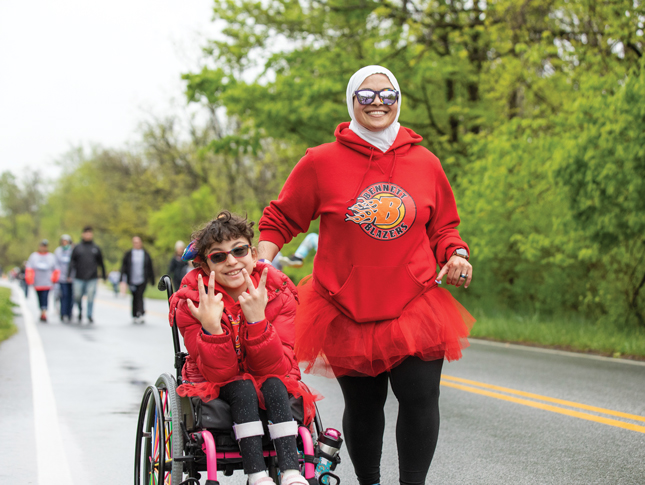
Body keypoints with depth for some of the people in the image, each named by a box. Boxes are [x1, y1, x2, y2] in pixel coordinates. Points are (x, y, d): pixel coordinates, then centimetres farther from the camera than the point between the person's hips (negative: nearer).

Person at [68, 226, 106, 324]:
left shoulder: (96, 249, 10)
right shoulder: (77, 248, 8)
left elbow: (101, 263, 15)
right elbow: (72, 262, 5)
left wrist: (103, 276, 15)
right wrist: (69, 274, -4)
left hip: (92, 278, 0)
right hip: (79, 278, 0)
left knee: (91, 297, -4)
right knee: (77, 296, 0)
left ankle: (90, 315, 5)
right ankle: (80, 311, 25)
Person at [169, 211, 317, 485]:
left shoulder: (279, 295, -12)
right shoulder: (191, 303, -14)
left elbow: (278, 367, -21)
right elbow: (219, 373, -22)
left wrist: (257, 320, -36)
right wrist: (211, 327, -39)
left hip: (270, 387, 1)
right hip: (217, 390, -1)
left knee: (273, 385, -30)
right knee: (242, 387, -31)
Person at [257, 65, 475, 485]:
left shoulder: (426, 164, 5)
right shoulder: (321, 163, -1)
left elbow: (443, 227, 18)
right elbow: (280, 219, 8)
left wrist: (456, 254, -2)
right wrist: (261, 263, -6)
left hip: (414, 305, 1)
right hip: (348, 309, -1)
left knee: (420, 398, -12)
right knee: (363, 407, 10)